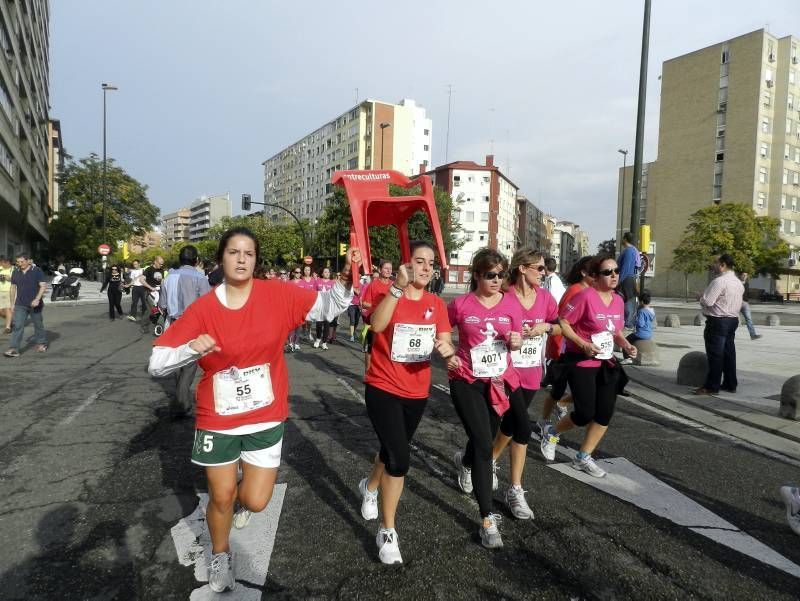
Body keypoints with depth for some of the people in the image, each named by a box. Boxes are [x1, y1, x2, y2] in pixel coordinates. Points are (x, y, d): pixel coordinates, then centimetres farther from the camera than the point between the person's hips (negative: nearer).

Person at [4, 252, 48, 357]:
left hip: (34, 305, -3)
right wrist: (12, 303, 14)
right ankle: (14, 349, -9)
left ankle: (41, 343, 30)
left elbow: (43, 286, -12)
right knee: (17, 326, -6)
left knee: (38, 325, 11)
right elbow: (13, 287, 14)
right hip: (20, 305, 3)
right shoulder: (16, 272, 7)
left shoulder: (37, 271, -6)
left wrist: (37, 299, -24)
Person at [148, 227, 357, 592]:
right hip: (218, 421, 0)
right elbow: (157, 364, -11)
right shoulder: (203, 308, -13)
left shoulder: (277, 295, -10)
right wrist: (192, 349, -31)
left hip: (266, 418, 1)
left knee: (256, 502, 4)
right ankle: (220, 556, 46)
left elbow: (329, 306, -6)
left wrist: (346, 278, -26)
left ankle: (243, 495, 44)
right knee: (221, 498, 14)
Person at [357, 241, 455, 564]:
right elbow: (377, 325, -33)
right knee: (400, 458, -16)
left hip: (417, 392, 5)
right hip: (383, 389, -5)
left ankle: (370, 486, 56)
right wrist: (398, 287, -42)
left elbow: (444, 342, -6)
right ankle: (387, 532, 4)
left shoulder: (436, 304, 1)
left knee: (393, 452, 23)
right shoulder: (390, 294, -13)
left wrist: (446, 348, -30)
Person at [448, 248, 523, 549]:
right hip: (467, 381, -3)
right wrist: (448, 355, -11)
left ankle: (464, 461, 59)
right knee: (484, 446, -10)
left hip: (500, 381, 4)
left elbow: (517, 341, 7)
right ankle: (487, 519, -1)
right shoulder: (461, 304, -8)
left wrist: (516, 341, -15)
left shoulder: (511, 303, -1)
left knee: (485, 439, 21)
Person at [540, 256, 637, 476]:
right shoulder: (585, 296, -18)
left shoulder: (618, 300, 5)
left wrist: (626, 345, -1)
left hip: (607, 364, 7)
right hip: (582, 363, -7)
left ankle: (583, 458, 22)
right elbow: (562, 322, -17)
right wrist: (583, 344, -23)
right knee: (585, 414, -6)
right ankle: (552, 433, 24)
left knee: (605, 414, 6)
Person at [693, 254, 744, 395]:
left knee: (715, 354, -5)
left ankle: (712, 386, 0)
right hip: (733, 320, 9)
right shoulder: (738, 282, 13)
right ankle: (730, 384, 21)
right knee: (729, 353, 14)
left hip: (718, 321, -9)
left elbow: (707, 301, -22)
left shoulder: (719, 281, -18)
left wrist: (700, 297, 0)